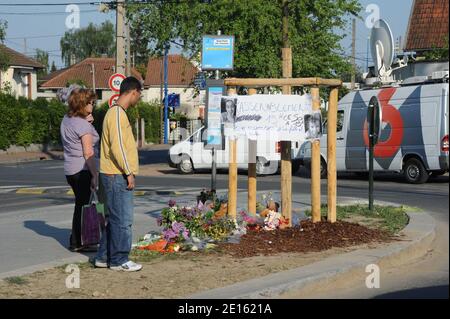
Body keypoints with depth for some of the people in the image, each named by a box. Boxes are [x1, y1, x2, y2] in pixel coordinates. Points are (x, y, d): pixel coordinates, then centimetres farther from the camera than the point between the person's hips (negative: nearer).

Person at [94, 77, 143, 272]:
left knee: (115, 219, 15)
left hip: (117, 176, 10)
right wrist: (128, 173, -18)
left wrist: (128, 172, 19)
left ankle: (104, 257, 20)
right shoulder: (117, 113, -15)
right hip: (117, 176, -10)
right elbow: (117, 146, -21)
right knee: (122, 220, -5)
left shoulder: (118, 112, 18)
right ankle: (119, 261, 2)